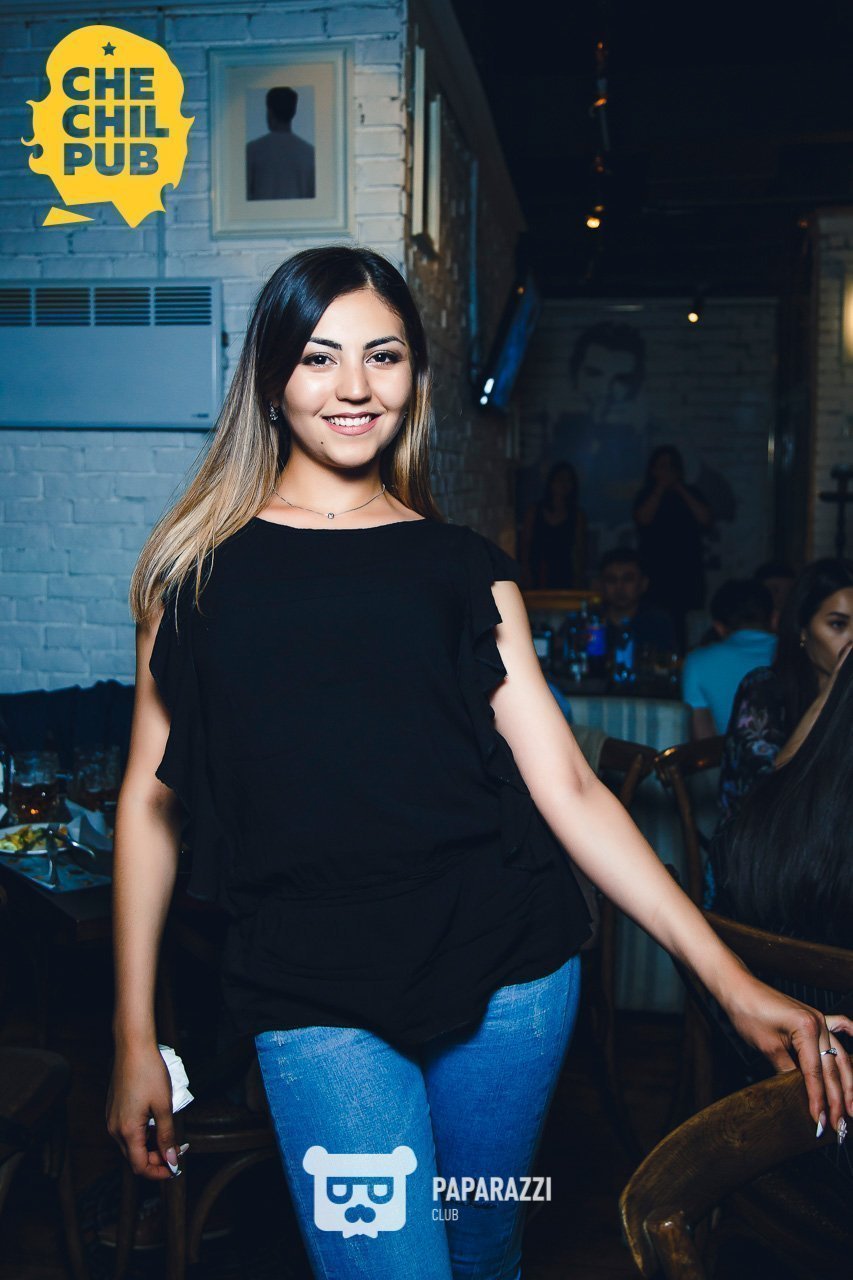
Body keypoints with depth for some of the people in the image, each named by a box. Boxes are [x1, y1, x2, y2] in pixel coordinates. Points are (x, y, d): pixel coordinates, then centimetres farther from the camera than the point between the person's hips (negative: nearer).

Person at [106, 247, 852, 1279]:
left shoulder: (466, 569, 6)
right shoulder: (200, 564, 3)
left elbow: (566, 785, 1)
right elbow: (152, 798, 4)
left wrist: (730, 981, -5)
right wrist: (134, 1036, 3)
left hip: (507, 966, 2)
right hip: (315, 993, -1)